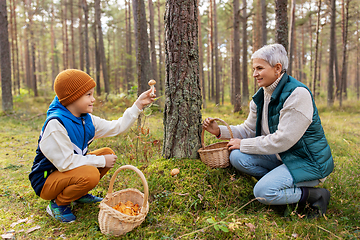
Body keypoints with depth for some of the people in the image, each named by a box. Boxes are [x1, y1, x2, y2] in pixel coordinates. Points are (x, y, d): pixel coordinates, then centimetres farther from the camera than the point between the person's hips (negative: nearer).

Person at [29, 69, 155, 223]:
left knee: (108, 153, 1)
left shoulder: (86, 119, -1)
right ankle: (58, 203, -5)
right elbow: (66, 163, -29)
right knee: (90, 175, -33)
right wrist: (102, 161, -22)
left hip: (72, 171, 9)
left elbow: (117, 127, 7)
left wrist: (138, 105, 1)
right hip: (46, 181, -8)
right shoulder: (55, 123, -28)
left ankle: (79, 195, 12)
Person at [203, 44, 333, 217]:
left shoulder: (298, 94, -22)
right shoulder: (260, 97, 4)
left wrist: (243, 144, -16)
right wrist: (220, 131, -4)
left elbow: (282, 140, -25)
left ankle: (314, 195, -3)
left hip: (308, 162, -8)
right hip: (282, 157, 8)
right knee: (237, 157, -9)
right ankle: (278, 181, 1)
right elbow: (249, 130, 11)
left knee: (263, 192, -24)